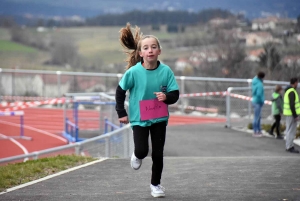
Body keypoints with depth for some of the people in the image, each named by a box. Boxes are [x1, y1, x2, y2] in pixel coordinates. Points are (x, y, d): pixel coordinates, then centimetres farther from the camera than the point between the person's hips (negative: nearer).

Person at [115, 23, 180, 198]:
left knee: (158, 153, 5)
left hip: (159, 118, 2)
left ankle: (156, 184, 25)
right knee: (142, 151, -11)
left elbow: (175, 94, -6)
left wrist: (166, 96, -27)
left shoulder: (166, 71, -12)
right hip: (139, 118, -2)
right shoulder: (133, 72, -16)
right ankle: (137, 156, 27)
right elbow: (120, 91, -3)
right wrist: (121, 113, -3)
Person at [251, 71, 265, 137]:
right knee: (256, 117, -3)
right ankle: (255, 132, 2)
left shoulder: (254, 81, 3)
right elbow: (259, 94, -29)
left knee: (258, 117, 19)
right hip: (258, 102, -9)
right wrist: (262, 101, -13)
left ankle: (259, 130, 27)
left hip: (255, 101, 9)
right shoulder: (259, 84, -22)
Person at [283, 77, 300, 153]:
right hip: (291, 114, -10)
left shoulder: (288, 91, 13)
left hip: (288, 113, 10)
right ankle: (290, 147, -5)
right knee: (291, 131, -6)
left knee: (289, 130, 14)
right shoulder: (292, 92, -19)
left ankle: (288, 146, 18)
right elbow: (292, 105, -24)